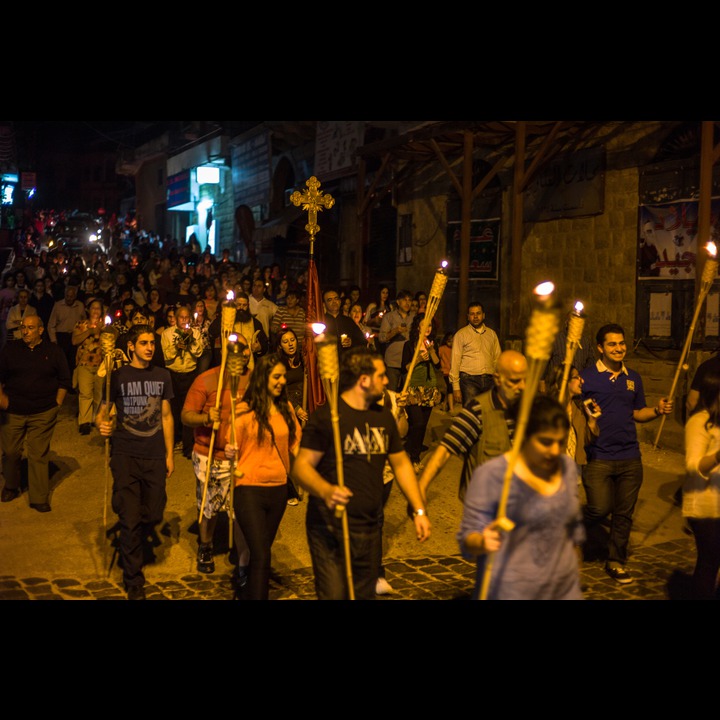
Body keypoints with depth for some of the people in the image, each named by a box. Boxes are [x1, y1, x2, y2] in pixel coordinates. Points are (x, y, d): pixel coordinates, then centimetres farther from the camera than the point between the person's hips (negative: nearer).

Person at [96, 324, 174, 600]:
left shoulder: (162, 376, 7)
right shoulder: (118, 376, -3)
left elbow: (166, 416, 12)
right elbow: (102, 413, -3)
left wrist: (169, 454, 10)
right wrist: (102, 425, -26)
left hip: (155, 456, 3)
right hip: (125, 455, -3)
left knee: (154, 515, 7)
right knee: (131, 519, -2)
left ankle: (130, 544, 41)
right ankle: (133, 580, 12)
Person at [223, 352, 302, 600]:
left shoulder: (286, 408, 2)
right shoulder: (245, 411, -9)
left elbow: (296, 442, 7)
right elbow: (232, 446, -5)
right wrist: (230, 453, -27)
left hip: (278, 488, 5)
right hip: (250, 489, -5)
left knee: (262, 549, 18)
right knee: (261, 554, -9)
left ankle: (247, 592, 38)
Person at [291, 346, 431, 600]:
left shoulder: (384, 416, 11)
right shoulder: (326, 415, -12)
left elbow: (401, 464, 18)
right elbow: (301, 466, -16)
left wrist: (419, 511, 11)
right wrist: (326, 491, -35)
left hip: (371, 529, 7)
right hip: (330, 527, -7)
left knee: (365, 594, 15)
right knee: (334, 595, -10)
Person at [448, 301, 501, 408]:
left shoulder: (492, 334, 15)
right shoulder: (461, 334, 3)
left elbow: (497, 359, 15)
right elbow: (455, 361, 1)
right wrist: (456, 387, -6)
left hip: (488, 379, 3)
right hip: (469, 379, -3)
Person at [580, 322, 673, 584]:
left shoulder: (633, 378, 11)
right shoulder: (587, 377, -4)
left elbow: (637, 413, 20)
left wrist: (657, 410, 2)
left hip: (630, 457, 4)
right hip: (598, 457, -4)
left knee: (624, 514, 9)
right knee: (600, 508, -8)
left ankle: (615, 561, 25)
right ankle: (581, 525, 26)